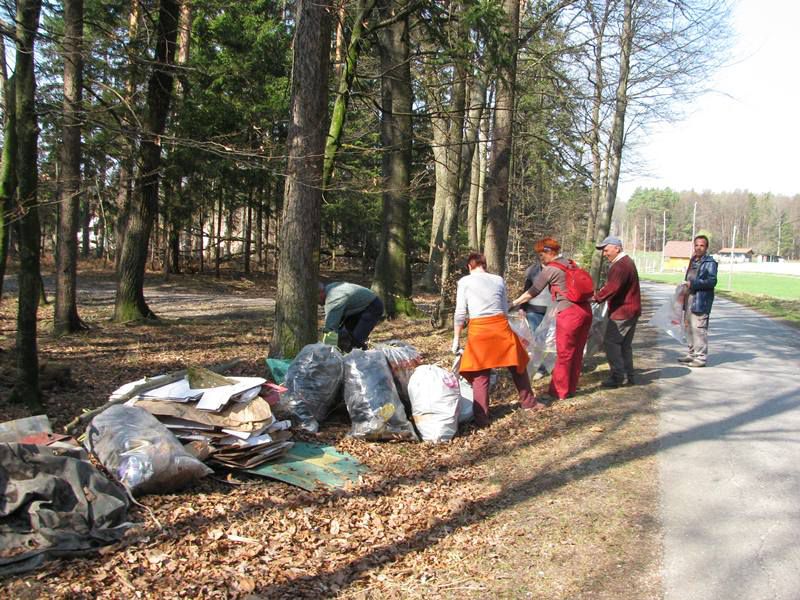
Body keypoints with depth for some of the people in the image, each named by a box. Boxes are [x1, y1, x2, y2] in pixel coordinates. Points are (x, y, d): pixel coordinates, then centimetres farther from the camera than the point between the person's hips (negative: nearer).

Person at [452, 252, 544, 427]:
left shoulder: (465, 281, 4)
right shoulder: (498, 280, 12)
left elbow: (460, 313, 1)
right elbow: (505, 308, 16)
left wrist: (456, 338, 8)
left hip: (478, 329, -2)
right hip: (501, 325, 2)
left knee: (480, 374, 6)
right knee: (517, 365, 20)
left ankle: (481, 417, 5)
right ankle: (529, 402, 34)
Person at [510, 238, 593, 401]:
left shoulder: (549, 270, -7)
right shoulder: (570, 264, 14)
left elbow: (532, 292, -2)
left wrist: (513, 304, 7)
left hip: (569, 314, -7)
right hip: (585, 310, 7)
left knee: (564, 355, 3)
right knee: (577, 353, 15)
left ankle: (559, 392, 13)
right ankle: (571, 388, 26)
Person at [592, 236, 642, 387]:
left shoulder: (620, 266, -20)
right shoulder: (626, 262, 16)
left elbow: (612, 288, -27)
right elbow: (611, 284, 15)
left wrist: (596, 297, -18)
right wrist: (599, 294, 2)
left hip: (622, 311, -11)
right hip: (631, 310, 11)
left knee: (610, 342, -6)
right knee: (625, 345, 15)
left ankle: (619, 376, -5)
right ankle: (628, 376, 20)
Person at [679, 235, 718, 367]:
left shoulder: (710, 262, -9)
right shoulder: (693, 260, 18)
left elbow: (712, 281, -17)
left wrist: (693, 284, -21)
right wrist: (685, 285, 10)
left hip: (701, 301, -9)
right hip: (689, 299, 9)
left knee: (699, 329, -8)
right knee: (689, 327, 15)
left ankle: (701, 357, -2)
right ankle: (692, 354, 27)